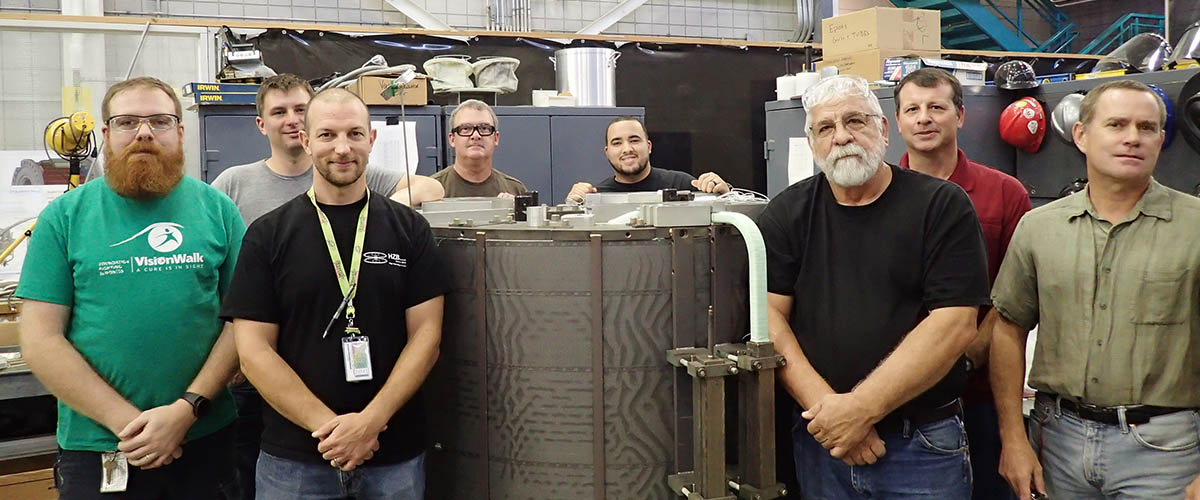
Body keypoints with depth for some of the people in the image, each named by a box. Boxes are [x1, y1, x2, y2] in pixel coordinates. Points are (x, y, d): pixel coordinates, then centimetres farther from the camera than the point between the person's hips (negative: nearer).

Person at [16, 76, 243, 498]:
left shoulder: (217, 209, 2)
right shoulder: (64, 217, 0)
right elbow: (40, 339, -4)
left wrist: (186, 409, -12)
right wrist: (125, 421, -12)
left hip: (206, 441, 1)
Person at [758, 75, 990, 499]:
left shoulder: (942, 206, -5)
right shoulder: (786, 213, 2)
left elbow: (954, 324, -13)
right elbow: (768, 315, -5)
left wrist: (860, 408, -19)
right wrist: (825, 406, -17)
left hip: (924, 446, -2)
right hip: (820, 440, 2)